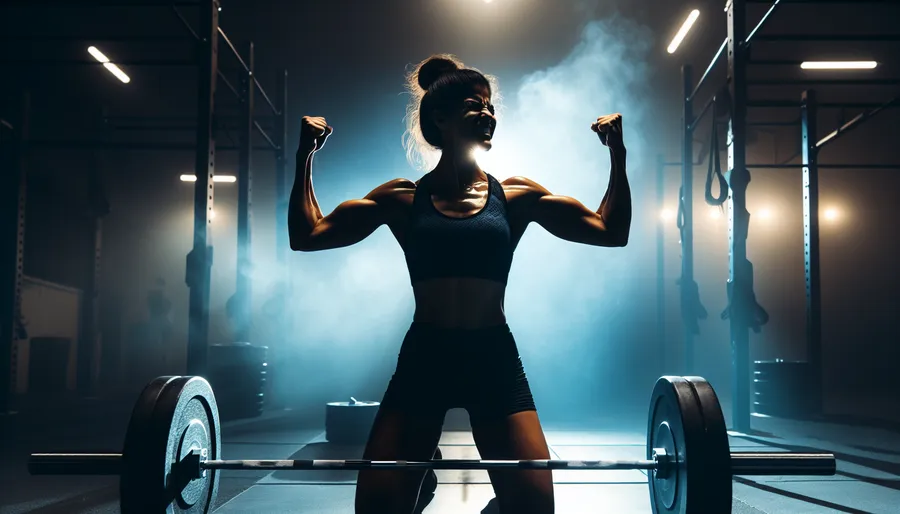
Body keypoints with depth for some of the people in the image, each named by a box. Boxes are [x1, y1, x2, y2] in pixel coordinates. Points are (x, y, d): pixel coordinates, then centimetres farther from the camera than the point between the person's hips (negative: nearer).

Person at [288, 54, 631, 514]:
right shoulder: (404, 198, 4)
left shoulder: (516, 195, 6)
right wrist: (305, 158, 1)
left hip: (495, 358, 1)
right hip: (422, 359, 0)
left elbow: (612, 231, 6)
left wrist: (617, 155, 1)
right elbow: (307, 235, 5)